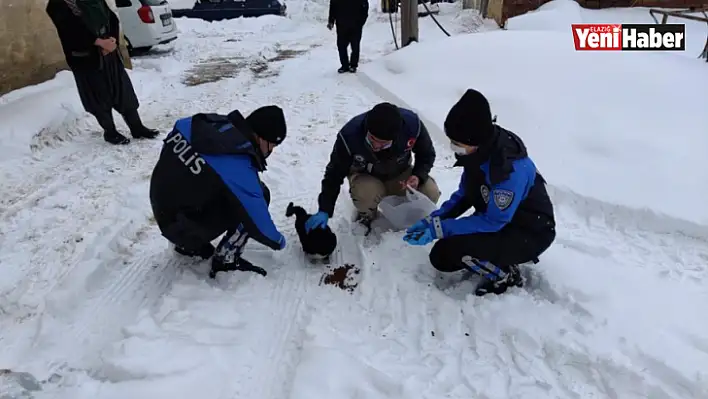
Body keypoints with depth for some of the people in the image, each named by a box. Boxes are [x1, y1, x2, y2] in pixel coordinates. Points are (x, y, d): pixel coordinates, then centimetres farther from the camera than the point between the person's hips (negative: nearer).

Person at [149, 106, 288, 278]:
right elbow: (257, 221, -18)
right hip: (183, 228, -8)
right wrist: (278, 241, 2)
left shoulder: (209, 123, -8)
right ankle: (226, 259, -1)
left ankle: (188, 244, 29)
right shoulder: (239, 169, -28)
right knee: (260, 194, -11)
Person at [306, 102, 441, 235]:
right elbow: (334, 174, -21)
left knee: (431, 193, -23)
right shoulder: (350, 135, -35)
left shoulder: (412, 124, -31)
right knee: (366, 194, -37)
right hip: (365, 176, -2)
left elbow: (427, 154, -10)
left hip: (400, 175, 2)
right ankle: (366, 215, 2)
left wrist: (418, 176, -29)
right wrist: (324, 211, -26)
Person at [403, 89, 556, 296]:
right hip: (496, 220, 8)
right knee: (441, 257, -1)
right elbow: (465, 194, 3)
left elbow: (493, 222, -28)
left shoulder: (512, 167, -34)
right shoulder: (480, 150, -10)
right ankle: (500, 259, 14)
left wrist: (439, 228, -28)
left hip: (530, 233, -8)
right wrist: (433, 220, -10)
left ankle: (505, 275, -1)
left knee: (449, 250, -27)